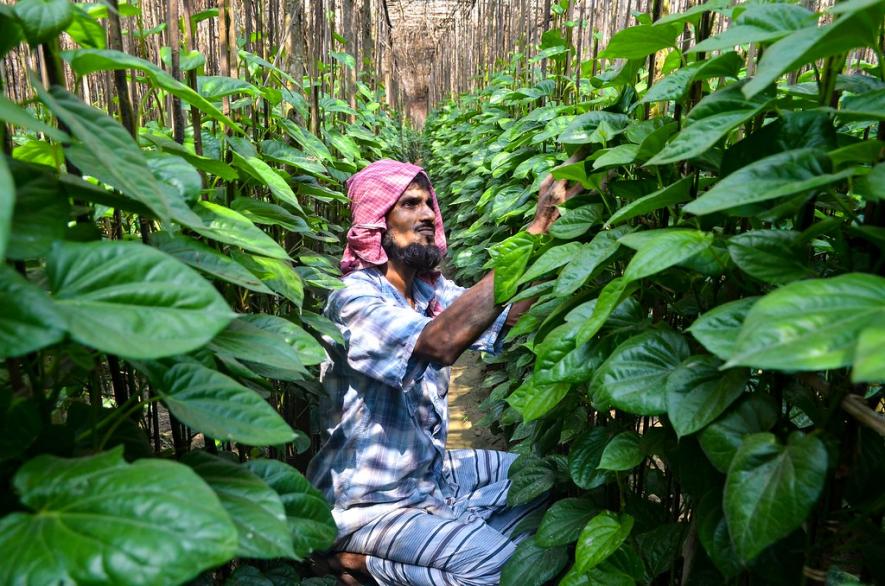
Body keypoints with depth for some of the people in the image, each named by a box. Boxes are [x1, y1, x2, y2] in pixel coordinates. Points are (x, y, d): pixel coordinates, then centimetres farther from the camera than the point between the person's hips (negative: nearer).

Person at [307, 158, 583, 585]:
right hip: (373, 503, -8)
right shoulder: (354, 298, -23)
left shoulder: (430, 289, 1)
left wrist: (545, 222, -21)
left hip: (434, 471, 8)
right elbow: (439, 343, -41)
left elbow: (507, 317, -10)